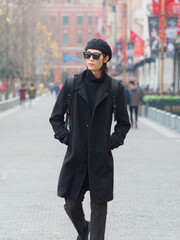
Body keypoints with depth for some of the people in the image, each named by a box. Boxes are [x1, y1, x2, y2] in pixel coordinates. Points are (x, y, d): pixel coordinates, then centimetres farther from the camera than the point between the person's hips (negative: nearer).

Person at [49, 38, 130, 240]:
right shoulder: (72, 84, 1)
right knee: (71, 204, 6)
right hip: (76, 155, 1)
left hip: (101, 157, -1)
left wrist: (112, 142, -2)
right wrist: (66, 138, -1)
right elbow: (56, 117, 10)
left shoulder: (115, 88, 0)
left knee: (99, 204, 0)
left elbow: (123, 123, 10)